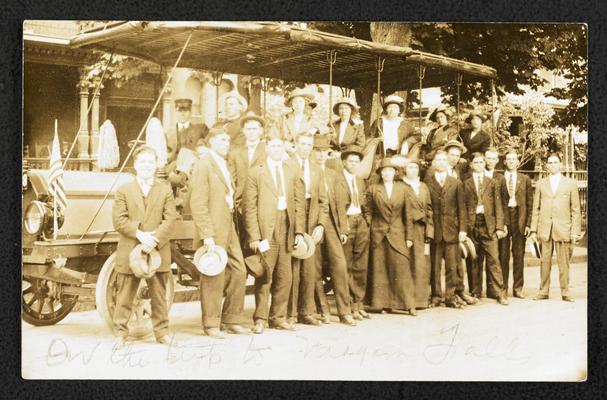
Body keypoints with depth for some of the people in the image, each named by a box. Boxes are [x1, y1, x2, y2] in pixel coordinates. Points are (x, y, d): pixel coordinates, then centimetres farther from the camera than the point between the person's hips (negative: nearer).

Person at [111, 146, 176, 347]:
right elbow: (118, 220, -4)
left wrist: (154, 239, -15)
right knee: (125, 296, 4)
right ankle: (120, 334, 12)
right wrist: (139, 234, -17)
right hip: (129, 253, -1)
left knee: (159, 295, 8)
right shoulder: (123, 190, 7)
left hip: (158, 252, 1)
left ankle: (162, 332, 17)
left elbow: (169, 219, -1)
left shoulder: (165, 190, 10)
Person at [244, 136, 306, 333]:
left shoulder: (294, 173, 14)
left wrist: (299, 231, 1)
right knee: (264, 277, -3)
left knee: (285, 277, 6)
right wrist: (254, 236, -9)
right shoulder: (256, 172, 4)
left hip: (287, 229, 4)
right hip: (265, 230, -3)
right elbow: (250, 206, -2)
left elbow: (300, 204, 11)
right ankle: (260, 319, 7)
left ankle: (278, 317, 17)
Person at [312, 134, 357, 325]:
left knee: (340, 265, -7)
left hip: (331, 224, 3)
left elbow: (340, 202, 15)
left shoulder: (333, 174, 17)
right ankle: (323, 310, 11)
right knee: (315, 269, 0)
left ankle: (344, 311, -2)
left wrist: (343, 229, 8)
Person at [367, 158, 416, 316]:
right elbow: (368, 212, 6)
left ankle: (409, 304, 0)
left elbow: (407, 214, 7)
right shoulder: (373, 189, 4)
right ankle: (382, 303, 9)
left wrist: (409, 236, 4)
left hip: (397, 234, 0)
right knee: (379, 270, 1)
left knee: (401, 269, -4)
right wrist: (368, 233, 1)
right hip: (378, 234, 0)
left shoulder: (402, 188, 7)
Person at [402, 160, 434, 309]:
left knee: (421, 264, 2)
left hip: (421, 230, 5)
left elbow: (429, 209, 15)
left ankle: (421, 298, 8)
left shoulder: (424, 187, 18)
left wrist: (429, 229, 5)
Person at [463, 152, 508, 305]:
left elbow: (498, 206, 9)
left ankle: (500, 293, -3)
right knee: (474, 260, 4)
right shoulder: (465, 184, 7)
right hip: (472, 224, 0)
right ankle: (475, 293, 13)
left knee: (493, 259, -5)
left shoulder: (492, 183, 12)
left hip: (489, 224, 0)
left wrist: (499, 227, 0)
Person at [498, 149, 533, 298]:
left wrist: (528, 223, 0)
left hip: (520, 218, 1)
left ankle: (518, 288, 12)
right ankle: (502, 287, 8)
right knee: (503, 254, 1)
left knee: (519, 255, 5)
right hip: (503, 218, -1)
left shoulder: (525, 179, 9)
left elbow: (530, 203, 8)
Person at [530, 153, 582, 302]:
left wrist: (575, 231, -2)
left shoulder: (571, 183, 7)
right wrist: (534, 229, 4)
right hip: (545, 228, 1)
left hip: (563, 228, -1)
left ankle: (565, 292, 8)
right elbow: (536, 209, 11)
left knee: (564, 262, 0)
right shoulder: (540, 184, 12)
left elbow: (575, 210, 5)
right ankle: (543, 291, 10)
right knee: (545, 261, 3)